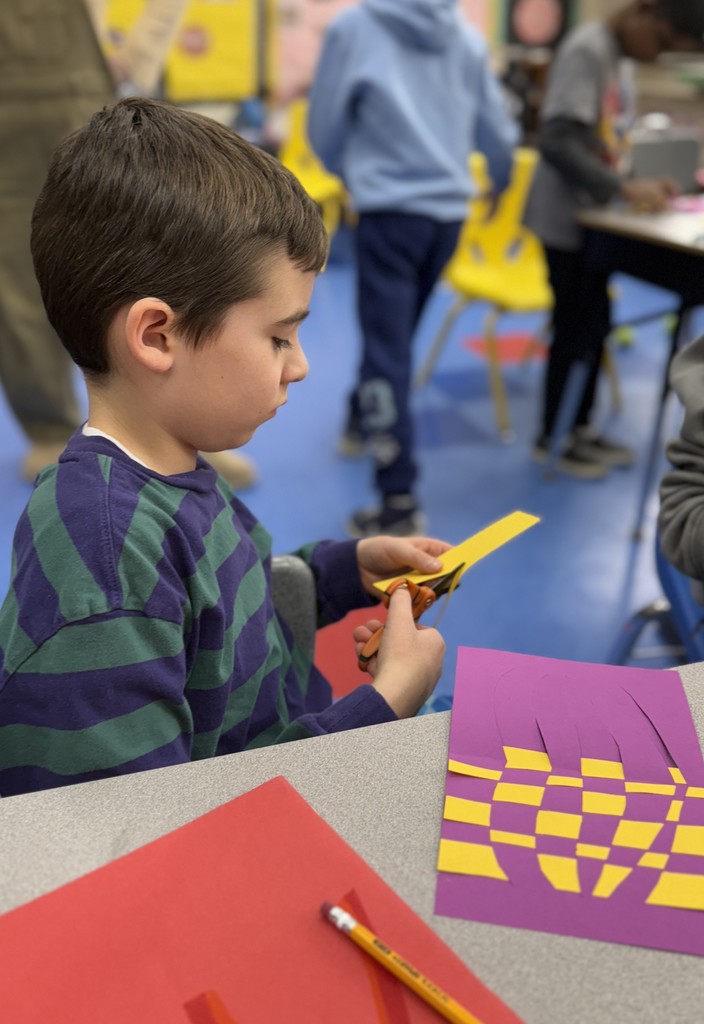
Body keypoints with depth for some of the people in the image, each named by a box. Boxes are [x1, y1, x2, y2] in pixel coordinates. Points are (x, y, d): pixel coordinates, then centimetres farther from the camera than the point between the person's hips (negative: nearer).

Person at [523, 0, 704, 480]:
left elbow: (607, 146, 14)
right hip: (568, 218, -8)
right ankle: (553, 437, 13)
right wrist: (624, 188, -25)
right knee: (574, 327, -1)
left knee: (596, 324, 12)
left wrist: (641, 185, -1)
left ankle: (580, 426, 24)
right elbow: (558, 141, -23)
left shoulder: (621, 60, 12)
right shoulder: (586, 50, -15)